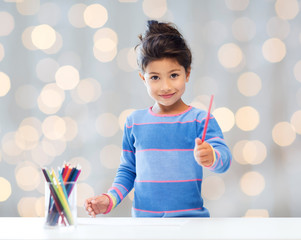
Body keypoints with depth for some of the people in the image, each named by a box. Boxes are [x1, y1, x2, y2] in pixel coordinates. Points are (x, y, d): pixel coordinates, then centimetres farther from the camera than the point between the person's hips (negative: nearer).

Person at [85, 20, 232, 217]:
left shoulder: (200, 120, 1)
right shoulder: (135, 122, 11)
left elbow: (225, 159, -12)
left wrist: (210, 157, -35)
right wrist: (110, 199, 4)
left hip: (190, 218, -2)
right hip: (143, 220, 2)